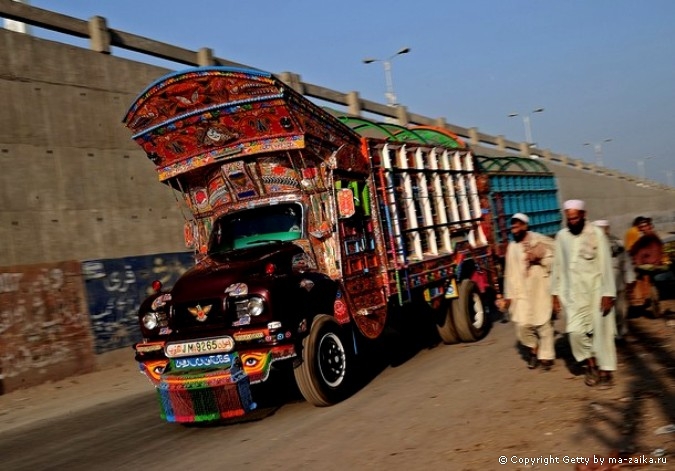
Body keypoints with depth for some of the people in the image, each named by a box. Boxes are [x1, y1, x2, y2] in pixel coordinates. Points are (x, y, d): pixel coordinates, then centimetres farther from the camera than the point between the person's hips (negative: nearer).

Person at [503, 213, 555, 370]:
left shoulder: (540, 240, -3)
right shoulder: (512, 247, 8)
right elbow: (510, 272, 9)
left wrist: (540, 258, -16)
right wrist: (509, 295, 8)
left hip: (541, 289, -3)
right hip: (522, 291, 3)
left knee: (544, 323, 1)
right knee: (522, 325, -3)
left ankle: (546, 355, 16)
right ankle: (533, 348, 23)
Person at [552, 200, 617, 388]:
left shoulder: (596, 234, -7)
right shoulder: (561, 236, 2)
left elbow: (605, 265, -9)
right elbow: (557, 266, 6)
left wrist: (608, 293, -13)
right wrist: (555, 292, 5)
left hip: (595, 290, -2)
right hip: (572, 293, 2)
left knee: (601, 330, 2)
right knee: (575, 331, -6)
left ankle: (604, 369, 17)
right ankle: (591, 364, 16)